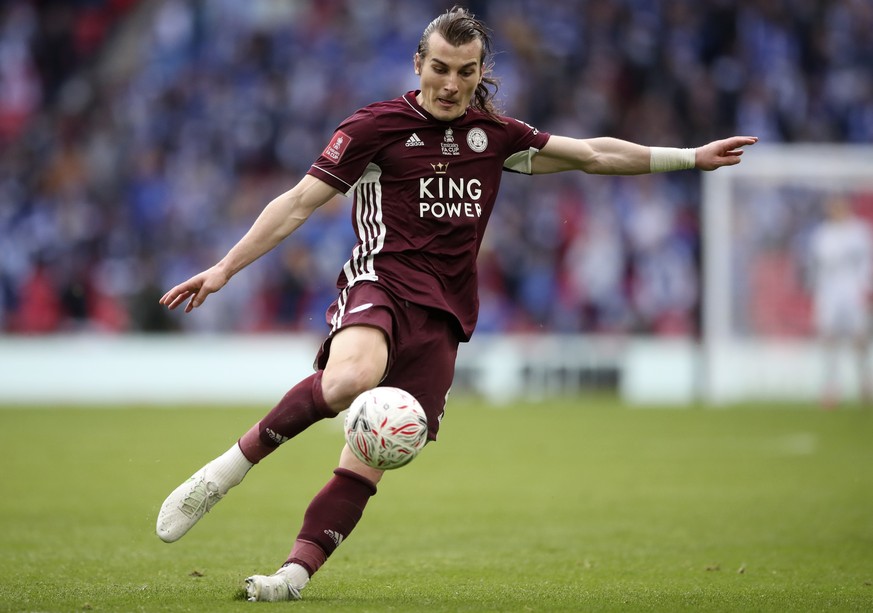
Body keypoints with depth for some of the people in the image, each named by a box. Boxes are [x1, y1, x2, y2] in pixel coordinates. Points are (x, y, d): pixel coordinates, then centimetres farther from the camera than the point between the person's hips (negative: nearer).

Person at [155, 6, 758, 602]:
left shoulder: (494, 135, 17)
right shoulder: (379, 125, 3)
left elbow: (593, 154, 25)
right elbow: (300, 202, 1)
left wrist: (691, 157, 25)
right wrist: (223, 269, -5)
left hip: (442, 317, 4)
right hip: (381, 281, -4)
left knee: (370, 461, -9)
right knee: (349, 380, -38)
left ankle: (296, 573, -10)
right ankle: (228, 468, -26)